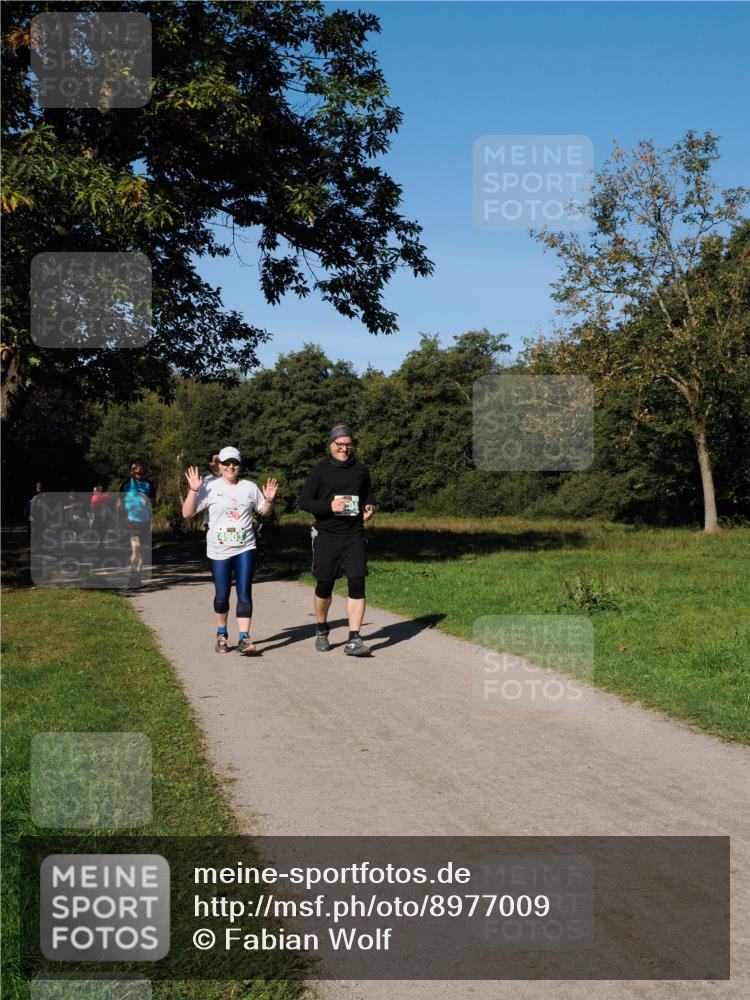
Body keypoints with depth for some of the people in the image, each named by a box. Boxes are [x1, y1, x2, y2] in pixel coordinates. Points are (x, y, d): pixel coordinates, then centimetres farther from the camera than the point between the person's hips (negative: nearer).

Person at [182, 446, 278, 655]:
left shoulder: (249, 487, 5)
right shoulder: (210, 487, -3)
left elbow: (264, 512, 18)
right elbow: (187, 513, -6)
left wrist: (269, 500, -2)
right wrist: (193, 490, -17)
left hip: (245, 549, 1)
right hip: (219, 551, -1)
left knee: (244, 594, -7)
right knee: (222, 595, 9)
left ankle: (244, 638, -9)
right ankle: (221, 635, 29)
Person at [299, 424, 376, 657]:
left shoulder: (361, 470, 8)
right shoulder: (320, 470, -2)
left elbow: (369, 493, 24)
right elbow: (304, 501, -4)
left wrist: (370, 506, 2)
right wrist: (329, 507, -19)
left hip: (354, 535, 2)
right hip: (326, 535, -2)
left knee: (357, 584, -9)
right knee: (324, 585, 7)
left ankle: (354, 640, -8)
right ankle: (322, 631, 31)